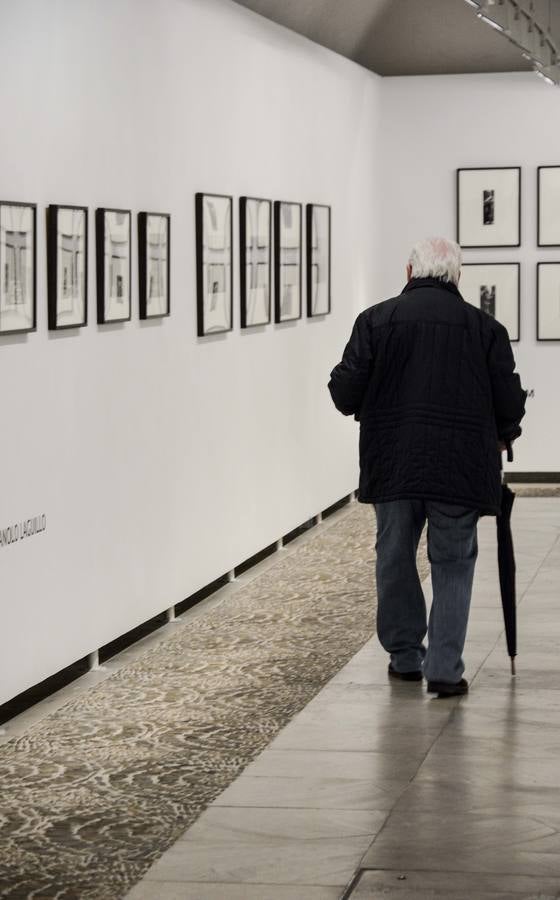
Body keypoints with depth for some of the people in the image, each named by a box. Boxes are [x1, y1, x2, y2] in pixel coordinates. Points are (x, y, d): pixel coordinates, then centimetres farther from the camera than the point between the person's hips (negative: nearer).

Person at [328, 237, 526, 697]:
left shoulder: (376, 319, -1)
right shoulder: (484, 327, 0)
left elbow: (345, 392, -3)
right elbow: (509, 401, 1)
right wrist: (503, 434, 23)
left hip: (392, 464, 1)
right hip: (460, 468, -1)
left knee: (395, 559, 16)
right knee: (454, 564, 8)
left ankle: (405, 657, 25)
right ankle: (445, 668, 1)